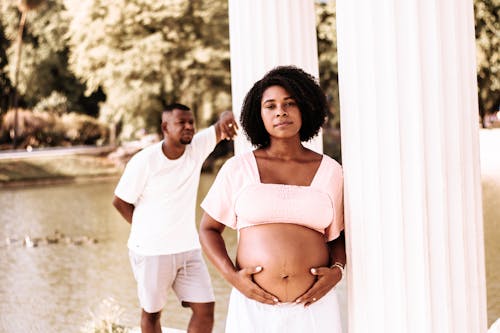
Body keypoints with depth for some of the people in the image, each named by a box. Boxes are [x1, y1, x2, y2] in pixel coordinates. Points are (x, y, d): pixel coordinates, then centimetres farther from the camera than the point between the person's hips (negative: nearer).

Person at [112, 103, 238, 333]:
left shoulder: (197, 147, -3)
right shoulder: (144, 161, -15)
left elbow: (220, 130, -12)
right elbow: (120, 202, -6)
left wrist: (226, 117, -36)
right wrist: (146, 231, 2)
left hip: (188, 248, 4)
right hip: (151, 252, -4)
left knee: (205, 309, -1)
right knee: (152, 312, 10)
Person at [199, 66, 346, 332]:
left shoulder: (330, 171, 5)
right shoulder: (238, 168, 1)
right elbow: (208, 229, 8)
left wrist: (336, 271, -5)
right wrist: (232, 277, -8)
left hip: (313, 307, 1)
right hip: (255, 307, -1)